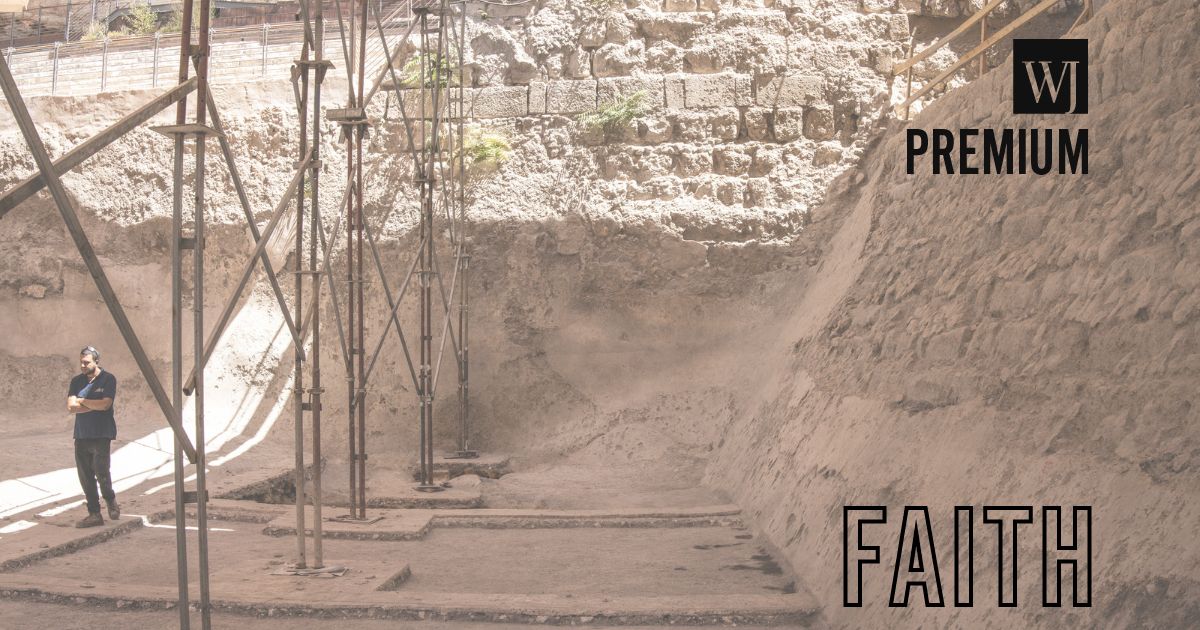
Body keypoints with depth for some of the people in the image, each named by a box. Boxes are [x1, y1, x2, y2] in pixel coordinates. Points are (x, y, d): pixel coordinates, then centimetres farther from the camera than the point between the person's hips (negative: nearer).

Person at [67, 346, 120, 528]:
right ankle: (94, 514, 11)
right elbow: (70, 407, 0)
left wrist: (82, 401, -4)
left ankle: (111, 502, 14)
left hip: (101, 434, -5)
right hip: (81, 435, 5)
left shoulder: (108, 379, -3)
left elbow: (105, 404, -15)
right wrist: (94, 405, -9)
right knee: (85, 476, 4)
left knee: (101, 470, -13)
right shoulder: (77, 381, 10)